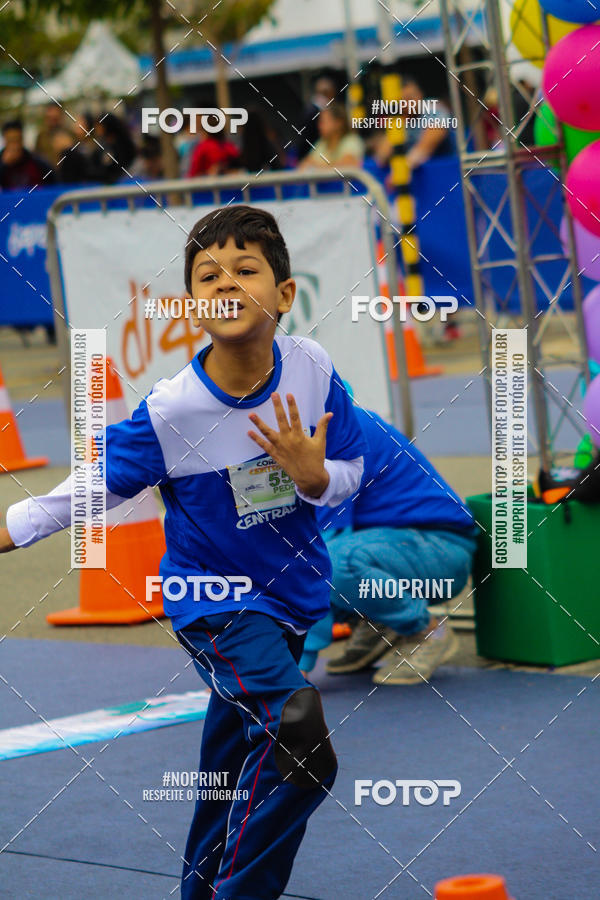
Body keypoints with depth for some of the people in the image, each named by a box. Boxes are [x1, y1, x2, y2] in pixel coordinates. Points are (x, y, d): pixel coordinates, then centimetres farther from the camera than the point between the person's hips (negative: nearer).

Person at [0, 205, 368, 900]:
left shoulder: (311, 369, -13)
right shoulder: (168, 412, -21)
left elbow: (350, 473, -3)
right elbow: (100, 484, -7)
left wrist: (313, 476, -24)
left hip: (291, 592, 5)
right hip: (213, 600, -5)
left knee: (242, 750, 21)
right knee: (302, 750, -23)